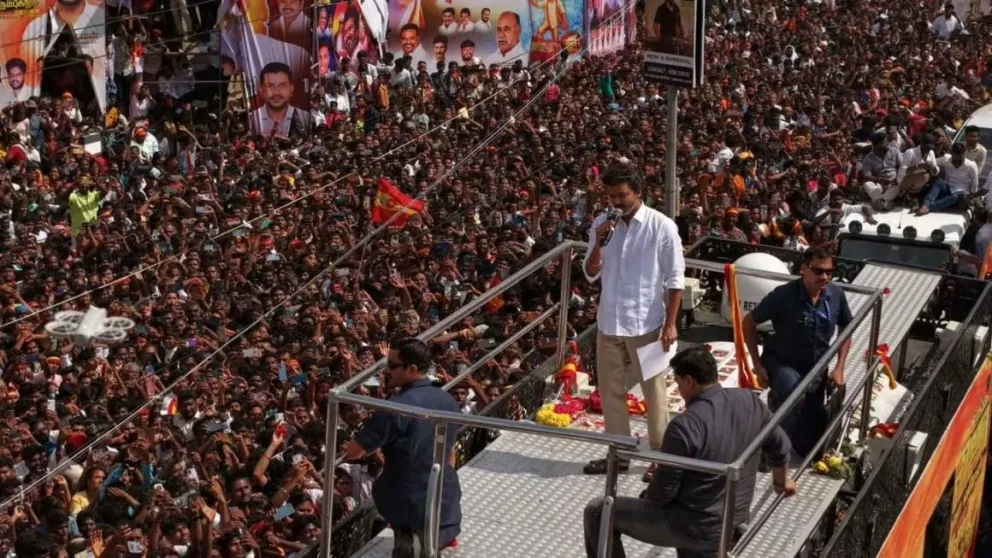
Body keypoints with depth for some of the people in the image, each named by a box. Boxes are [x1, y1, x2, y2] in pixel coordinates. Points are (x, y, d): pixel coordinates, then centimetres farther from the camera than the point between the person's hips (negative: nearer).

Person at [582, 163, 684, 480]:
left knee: (653, 393, 5)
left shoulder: (661, 227, -11)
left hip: (645, 324, -5)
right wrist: (599, 243, -13)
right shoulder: (602, 224, 3)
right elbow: (591, 275, 4)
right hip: (609, 322, 5)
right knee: (611, 390, 13)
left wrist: (670, 323, -12)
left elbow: (675, 280, -8)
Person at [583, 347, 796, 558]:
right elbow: (779, 447, 11)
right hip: (733, 524, 7)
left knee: (597, 512, 4)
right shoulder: (750, 401, -7)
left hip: (697, 529, -7)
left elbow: (662, 494, -18)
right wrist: (782, 482, 31)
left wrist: (646, 496, 6)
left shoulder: (685, 425, -25)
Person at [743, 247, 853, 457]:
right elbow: (748, 323, -11)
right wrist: (758, 365, -13)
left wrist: (839, 368, -1)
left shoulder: (836, 295, -10)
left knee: (810, 447, 10)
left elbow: (846, 329, 8)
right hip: (782, 363, -4)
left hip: (815, 368, 4)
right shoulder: (783, 295, -22)